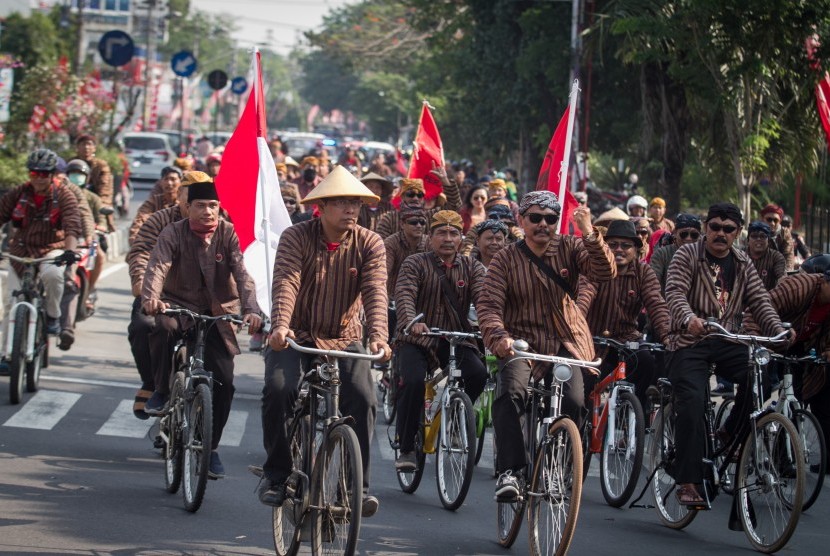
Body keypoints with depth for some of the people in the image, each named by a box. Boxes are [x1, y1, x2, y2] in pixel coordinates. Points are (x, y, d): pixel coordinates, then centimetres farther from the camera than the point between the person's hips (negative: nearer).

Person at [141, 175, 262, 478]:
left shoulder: (227, 233, -7)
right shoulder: (174, 233, -8)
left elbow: (242, 273, -19)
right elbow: (157, 267, -23)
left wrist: (251, 309, -36)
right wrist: (150, 297, -44)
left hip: (217, 312, 1)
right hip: (180, 304, -1)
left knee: (223, 380, -7)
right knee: (164, 327, -37)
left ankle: (211, 447, 9)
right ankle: (161, 391, -15)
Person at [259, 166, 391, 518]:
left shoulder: (369, 244, -4)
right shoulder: (296, 237, -8)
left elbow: (375, 292, -16)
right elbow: (285, 284, -21)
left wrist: (378, 336, -34)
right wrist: (280, 326, -40)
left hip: (344, 340, 1)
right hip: (296, 337, -1)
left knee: (363, 400, -21)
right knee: (279, 390, -25)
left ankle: (358, 484, -9)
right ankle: (276, 475, -7)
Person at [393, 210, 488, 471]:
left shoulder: (471, 267, 8)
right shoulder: (415, 263, 0)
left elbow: (482, 297, -10)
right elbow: (404, 295, -17)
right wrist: (411, 322, -39)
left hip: (457, 340, 2)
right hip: (418, 339, -2)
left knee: (477, 374, -26)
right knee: (413, 381, -28)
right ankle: (406, 448, -13)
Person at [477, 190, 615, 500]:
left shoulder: (569, 248, 3)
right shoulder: (505, 259, 0)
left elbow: (606, 273, -13)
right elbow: (489, 306, -11)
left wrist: (589, 235, -29)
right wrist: (499, 336, -33)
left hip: (565, 342, 1)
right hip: (520, 342, -1)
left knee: (573, 403, -23)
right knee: (511, 394, -31)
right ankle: (510, 471, -27)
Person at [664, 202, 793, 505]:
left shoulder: (742, 264, 14)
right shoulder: (687, 256, 0)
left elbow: (760, 301, 5)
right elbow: (675, 292, -16)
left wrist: (778, 330, -13)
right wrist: (689, 318, -37)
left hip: (728, 342, 4)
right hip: (690, 342, -4)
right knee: (691, 402, -21)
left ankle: (731, 432, -1)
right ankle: (688, 482, -20)